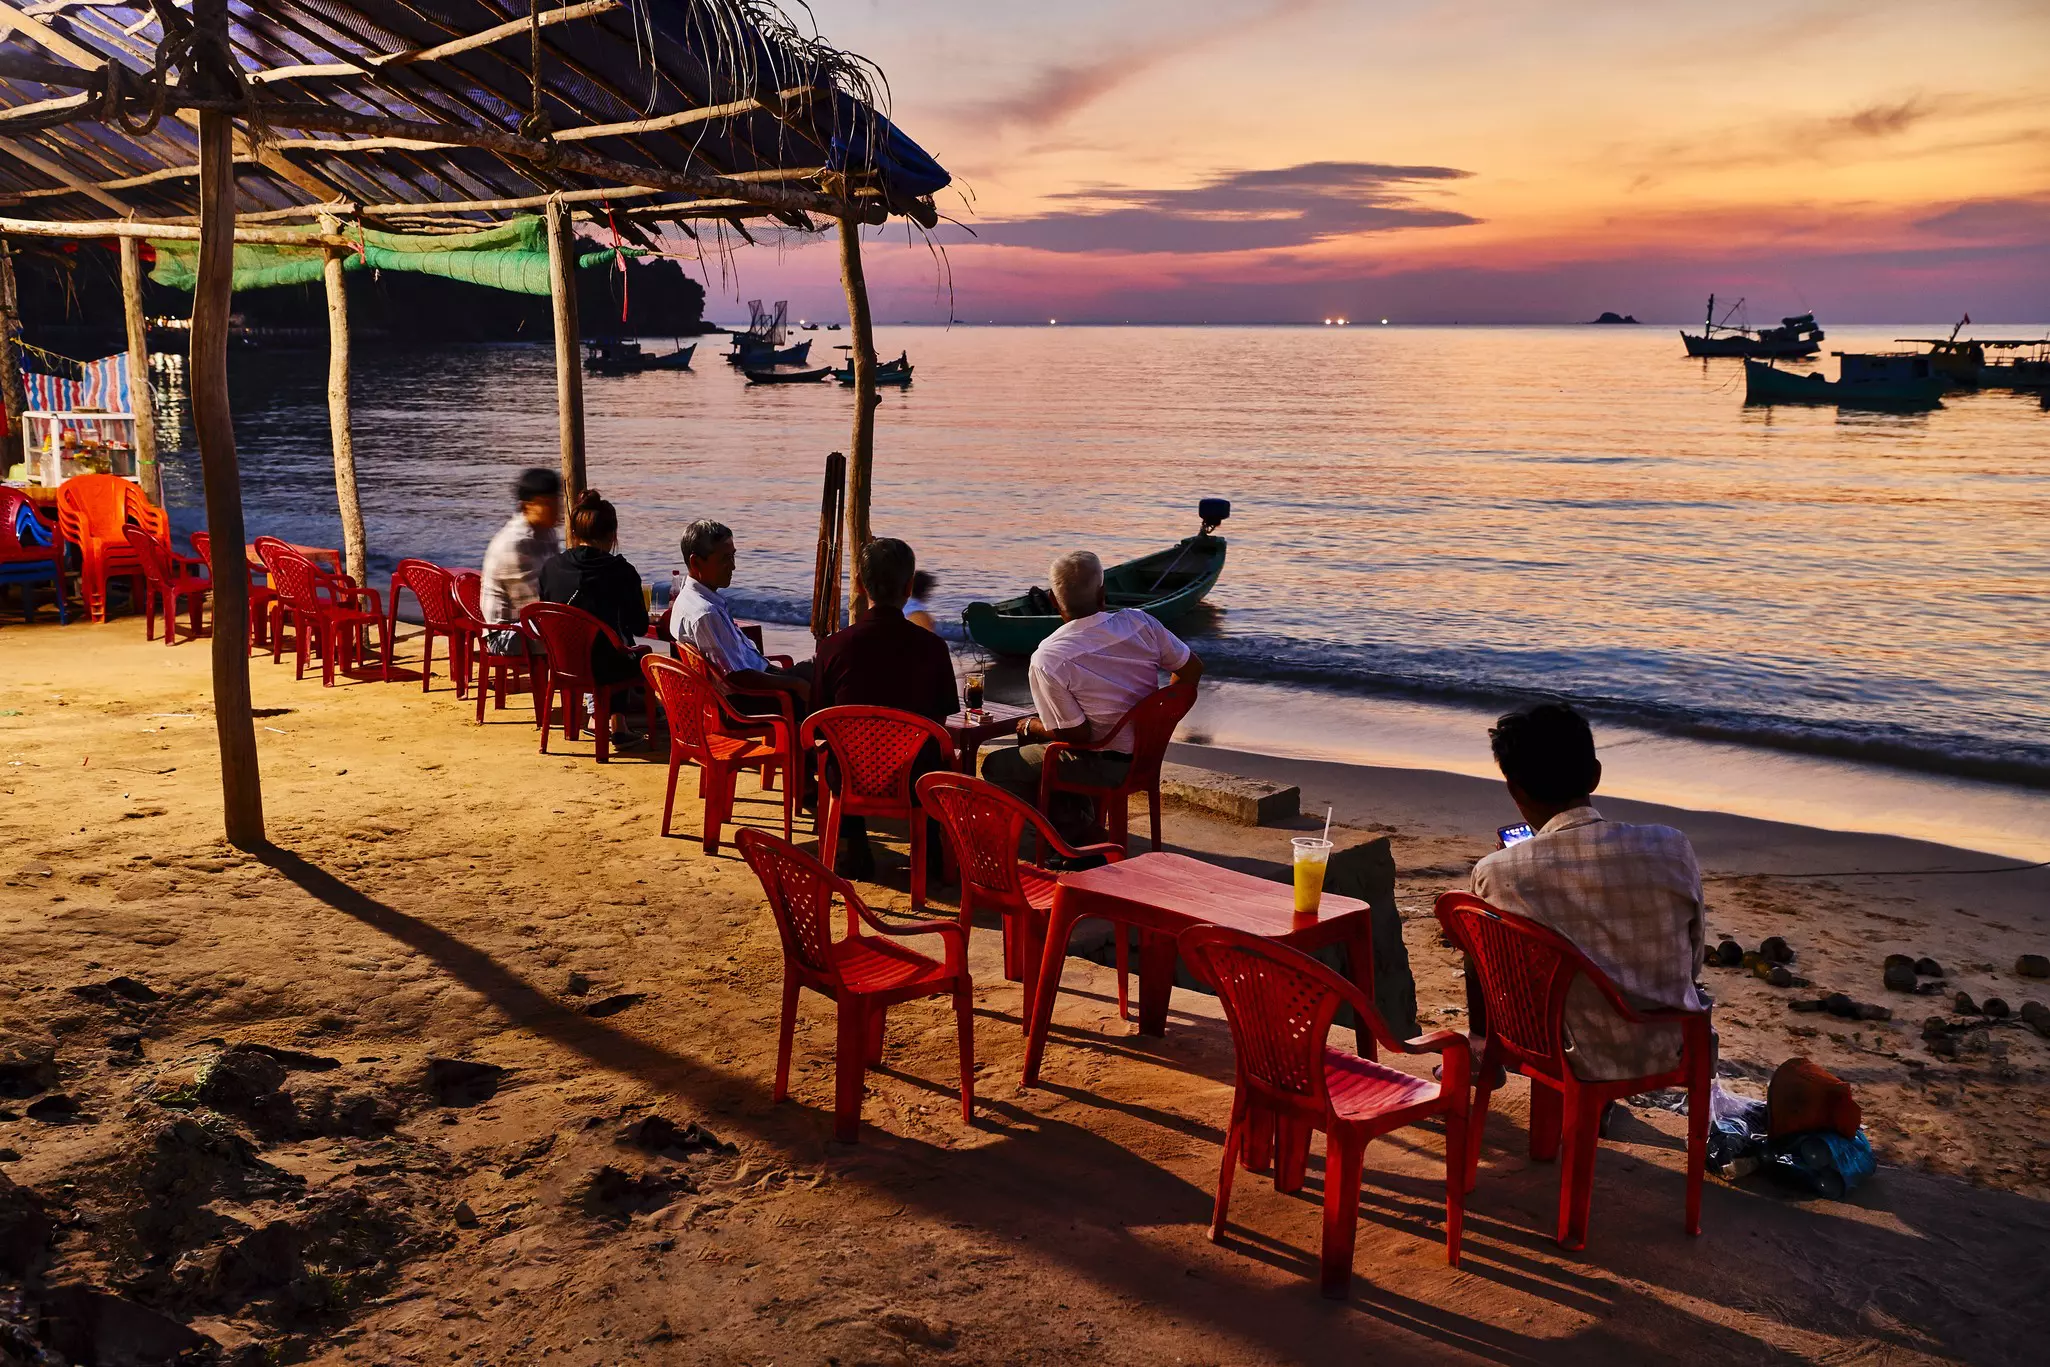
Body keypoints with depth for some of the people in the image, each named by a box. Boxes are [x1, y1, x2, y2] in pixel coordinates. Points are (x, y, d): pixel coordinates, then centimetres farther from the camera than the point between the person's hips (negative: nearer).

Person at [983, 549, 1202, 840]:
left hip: (1105, 766, -6)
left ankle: (1072, 833, 13)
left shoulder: (1047, 659, -23)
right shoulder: (1139, 622, -11)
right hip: (1148, 754, 6)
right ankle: (1077, 823, 28)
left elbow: (1076, 735, -20)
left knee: (996, 766, 10)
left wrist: (1031, 727, 1)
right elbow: (1192, 668, -2)